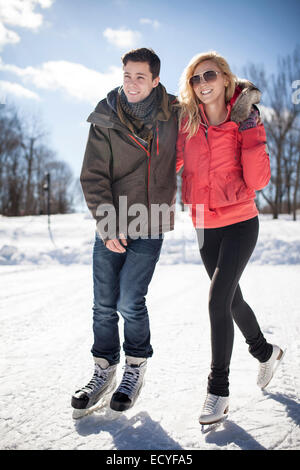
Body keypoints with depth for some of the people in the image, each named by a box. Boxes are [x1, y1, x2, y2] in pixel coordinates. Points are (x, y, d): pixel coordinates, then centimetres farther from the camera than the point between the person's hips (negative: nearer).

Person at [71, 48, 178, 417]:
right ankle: (104, 373, 23)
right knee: (104, 304, 5)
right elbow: (93, 177, -3)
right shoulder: (105, 121, -2)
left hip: (150, 225, -1)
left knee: (130, 302, -4)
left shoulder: (172, 114, 2)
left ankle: (136, 369, 20)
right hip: (111, 224, 1)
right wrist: (107, 225, -11)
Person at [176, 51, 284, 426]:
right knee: (231, 298, 16)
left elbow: (258, 180, -17)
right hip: (205, 226, 5)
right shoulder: (187, 123, 1)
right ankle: (265, 351, 44)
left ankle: (218, 391, 3)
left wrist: (250, 130, -22)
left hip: (240, 223, -5)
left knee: (218, 301, -14)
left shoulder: (243, 123, -8)